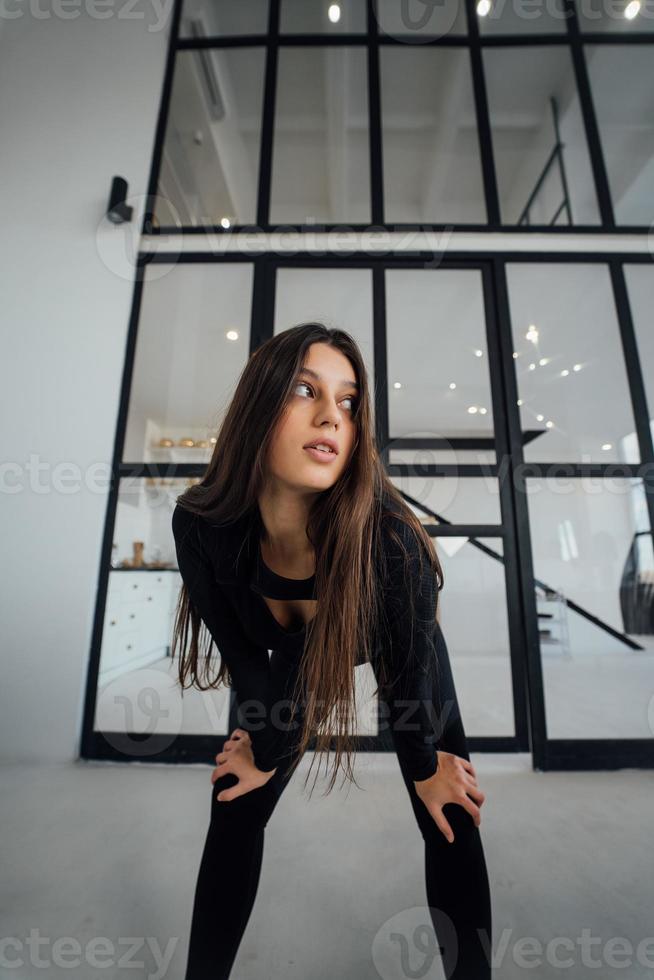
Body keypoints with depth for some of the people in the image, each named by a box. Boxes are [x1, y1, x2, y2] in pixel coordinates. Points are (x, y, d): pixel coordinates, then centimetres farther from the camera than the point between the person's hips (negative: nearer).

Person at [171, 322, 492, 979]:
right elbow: (243, 655, -16)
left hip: (400, 656, -1)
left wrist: (422, 766, -3)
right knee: (235, 808, 4)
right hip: (295, 661, 2)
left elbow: (409, 668, -21)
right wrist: (266, 750, -1)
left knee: (451, 820, -1)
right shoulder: (201, 524, -32)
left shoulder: (388, 535, -40)